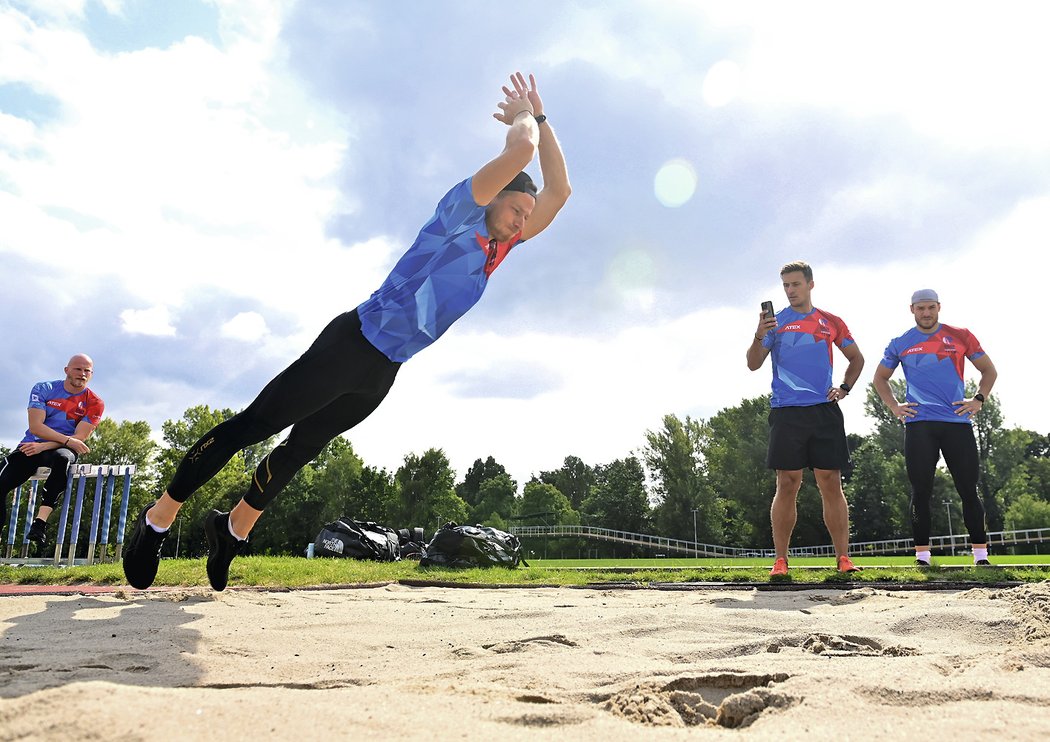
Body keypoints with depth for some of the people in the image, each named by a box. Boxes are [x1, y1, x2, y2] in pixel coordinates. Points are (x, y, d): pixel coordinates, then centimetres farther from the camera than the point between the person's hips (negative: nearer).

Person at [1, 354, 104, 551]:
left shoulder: (94, 403, 1)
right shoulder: (44, 389, 3)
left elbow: (79, 438, -7)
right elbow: (35, 426, -9)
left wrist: (44, 446, -20)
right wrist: (68, 441, -21)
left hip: (62, 450, -2)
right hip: (32, 446, 2)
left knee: (61, 459, -38)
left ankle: (40, 522, -40)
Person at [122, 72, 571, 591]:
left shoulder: (500, 247, 12)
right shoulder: (461, 213, -8)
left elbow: (558, 191, 13)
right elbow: (520, 151, -20)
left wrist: (539, 116, 10)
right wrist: (522, 117, 1)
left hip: (384, 373, 8)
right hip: (353, 344, -8)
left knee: (303, 447, 17)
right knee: (252, 425, 0)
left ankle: (233, 529, 33)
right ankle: (159, 517, 14)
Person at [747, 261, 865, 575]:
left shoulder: (831, 322, 13)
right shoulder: (776, 321, 8)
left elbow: (856, 358, 25)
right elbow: (753, 364, -1)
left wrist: (845, 387, 10)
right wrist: (759, 336, -18)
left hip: (824, 410, 2)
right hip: (786, 412, -2)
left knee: (831, 484, 1)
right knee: (787, 485, -4)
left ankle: (843, 557, 5)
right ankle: (780, 560, 2)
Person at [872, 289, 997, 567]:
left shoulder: (960, 336, 9)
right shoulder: (900, 344, 10)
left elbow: (989, 370, 17)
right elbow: (880, 379, 21)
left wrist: (978, 399, 2)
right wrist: (894, 407, 6)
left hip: (958, 422, 0)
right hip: (918, 424, 0)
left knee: (968, 490, 2)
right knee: (921, 492, -2)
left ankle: (981, 555, 12)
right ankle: (922, 556, 4)